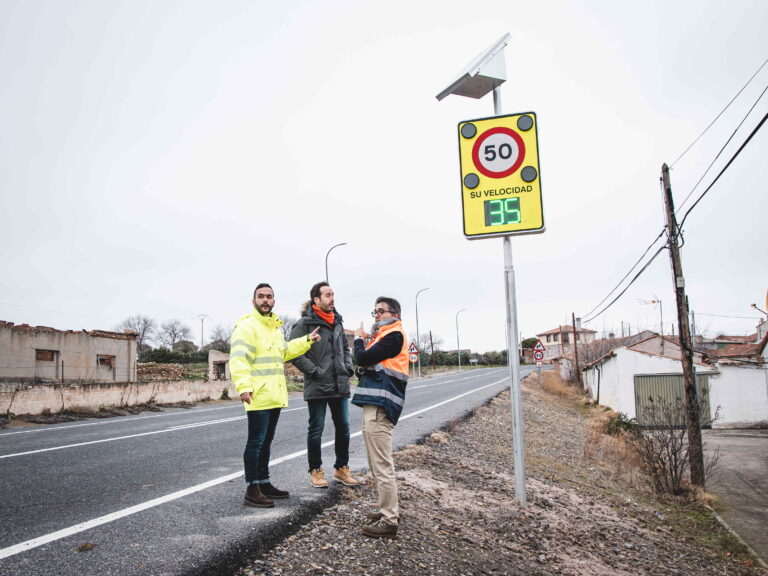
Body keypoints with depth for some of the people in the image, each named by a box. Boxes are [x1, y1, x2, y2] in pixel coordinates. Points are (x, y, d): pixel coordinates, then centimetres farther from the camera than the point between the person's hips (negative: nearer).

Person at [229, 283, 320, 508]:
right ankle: (251, 491, 2)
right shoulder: (247, 325, -11)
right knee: (256, 442, -5)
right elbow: (238, 358, -21)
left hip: (275, 395, 9)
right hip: (258, 396, -9)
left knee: (266, 441, 17)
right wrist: (243, 386, -32)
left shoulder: (275, 327, 19)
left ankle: (264, 483, 28)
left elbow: (285, 351, 33)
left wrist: (307, 340, 25)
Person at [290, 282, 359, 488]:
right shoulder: (305, 323, -10)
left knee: (343, 428, 12)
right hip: (317, 386, -6)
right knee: (316, 430, 5)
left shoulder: (337, 321, 12)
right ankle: (315, 471, 20)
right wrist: (314, 371, -16)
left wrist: (348, 367, 10)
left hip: (340, 386, 7)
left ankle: (342, 468, 26)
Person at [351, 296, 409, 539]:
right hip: (374, 405, 11)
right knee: (377, 463, 17)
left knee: (382, 464, -8)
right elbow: (365, 362, 18)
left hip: (380, 407, -11)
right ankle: (388, 511, 28)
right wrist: (363, 341, 6)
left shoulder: (394, 335, -8)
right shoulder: (382, 336, 23)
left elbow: (363, 359, -15)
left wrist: (358, 339, 2)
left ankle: (389, 521, -2)